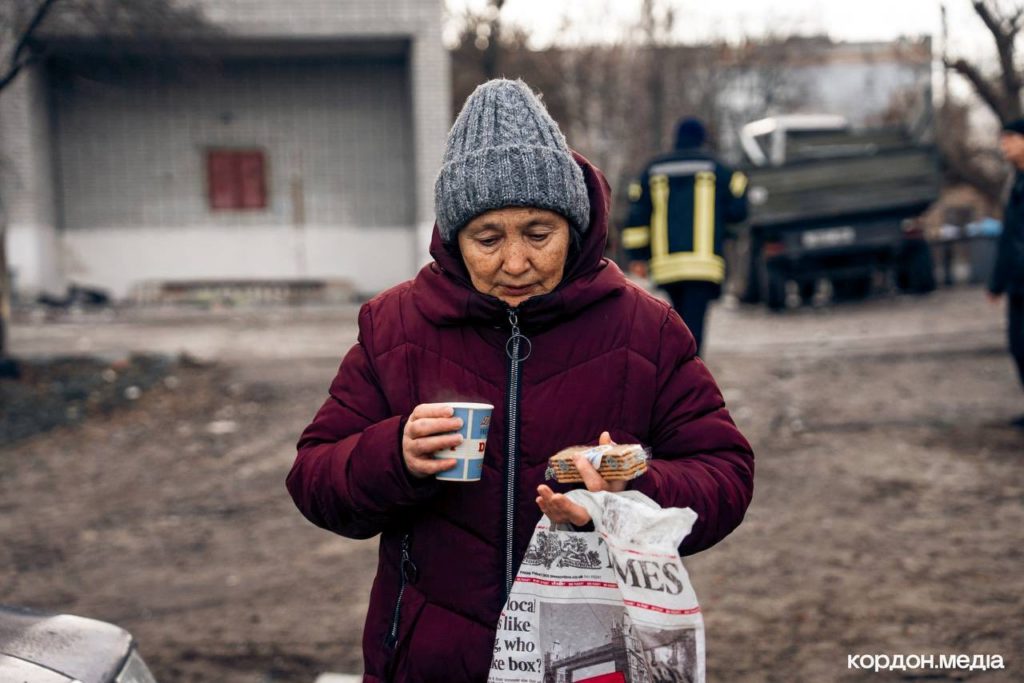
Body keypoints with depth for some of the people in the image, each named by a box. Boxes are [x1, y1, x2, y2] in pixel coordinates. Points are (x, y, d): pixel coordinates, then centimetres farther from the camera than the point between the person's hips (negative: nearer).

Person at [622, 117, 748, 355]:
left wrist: (637, 256, 6)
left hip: (666, 264, 4)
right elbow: (737, 210, 3)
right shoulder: (714, 167, 5)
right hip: (702, 263, -3)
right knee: (693, 323, -7)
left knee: (679, 319, 21)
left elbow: (637, 215, 6)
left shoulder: (653, 170, 14)